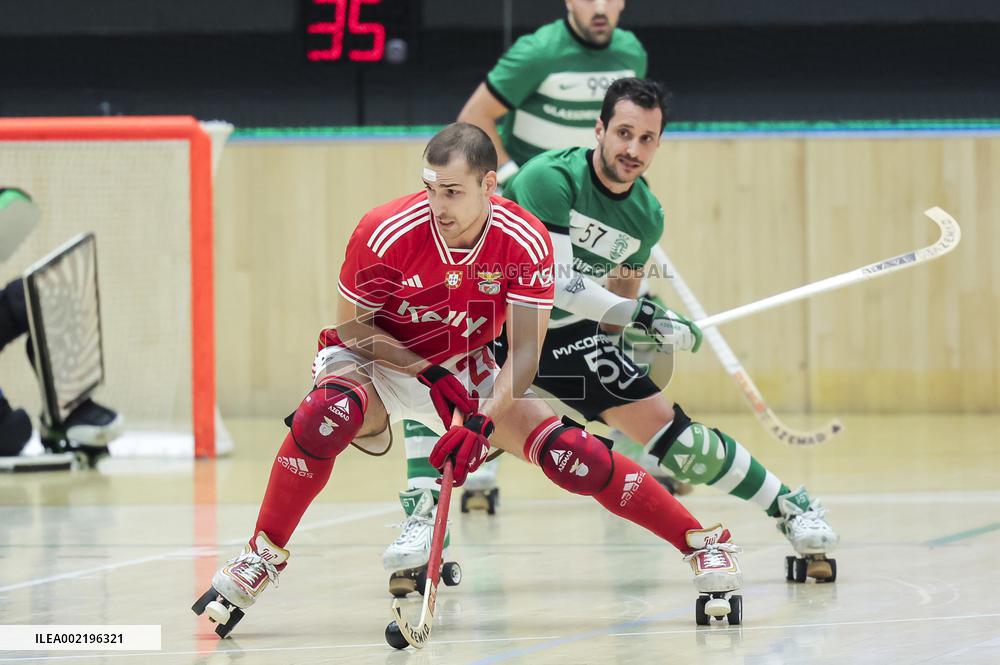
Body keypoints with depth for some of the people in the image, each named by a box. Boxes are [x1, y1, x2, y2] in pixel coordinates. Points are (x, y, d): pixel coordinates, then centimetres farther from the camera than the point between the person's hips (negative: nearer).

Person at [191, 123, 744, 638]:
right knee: (328, 416, -37)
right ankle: (260, 558, -22)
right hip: (375, 362, -2)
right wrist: (430, 375, -24)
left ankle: (705, 545, -1)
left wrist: (482, 422, -37)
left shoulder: (526, 243, -21)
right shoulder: (385, 233, -26)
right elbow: (352, 327, -13)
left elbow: (523, 353, -21)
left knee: (568, 455, -15)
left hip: (467, 372, 2)